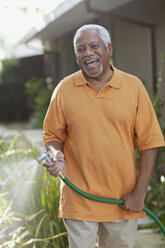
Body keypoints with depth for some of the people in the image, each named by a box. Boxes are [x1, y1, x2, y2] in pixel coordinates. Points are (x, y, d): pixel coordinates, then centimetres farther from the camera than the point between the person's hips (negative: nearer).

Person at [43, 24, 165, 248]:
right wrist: (56, 154, -14)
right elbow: (53, 135, 9)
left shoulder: (134, 86, -1)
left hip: (124, 201, 1)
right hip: (79, 201, 0)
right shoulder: (64, 90, 0)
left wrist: (140, 192, -5)